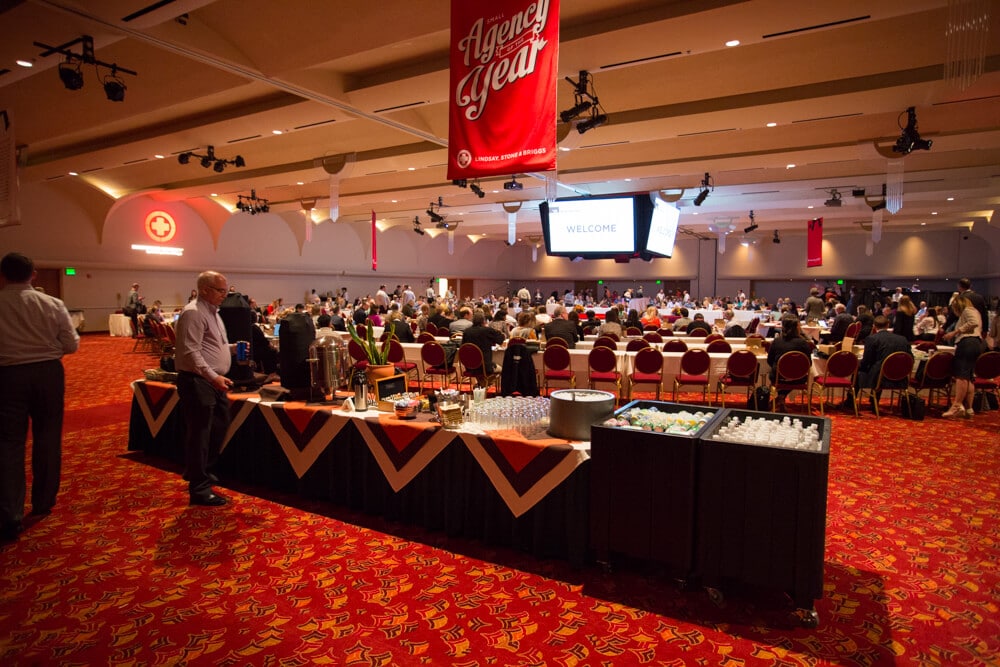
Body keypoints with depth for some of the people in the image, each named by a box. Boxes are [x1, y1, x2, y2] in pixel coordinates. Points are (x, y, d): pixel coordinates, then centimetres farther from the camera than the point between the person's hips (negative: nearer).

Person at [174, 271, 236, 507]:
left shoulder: (212, 312, 16)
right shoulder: (193, 313, -15)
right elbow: (191, 352, -23)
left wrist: (232, 348, 10)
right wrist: (213, 376, -28)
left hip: (214, 381, 10)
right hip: (197, 382, -10)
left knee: (219, 427, 20)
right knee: (199, 435, -2)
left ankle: (202, 472, 38)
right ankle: (199, 489, 8)